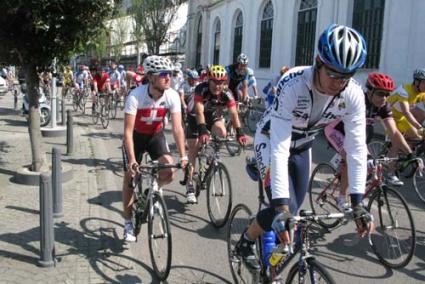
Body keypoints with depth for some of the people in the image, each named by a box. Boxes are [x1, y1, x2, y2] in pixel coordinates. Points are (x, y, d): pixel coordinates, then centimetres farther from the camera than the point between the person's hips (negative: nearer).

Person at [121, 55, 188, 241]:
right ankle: (128, 224, 16)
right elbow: (128, 131, -32)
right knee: (130, 176, 0)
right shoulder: (135, 96, -31)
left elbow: (177, 127, -25)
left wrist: (183, 156, -34)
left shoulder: (172, 96, -23)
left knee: (169, 169, -20)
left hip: (156, 135, 2)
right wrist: (131, 160, -40)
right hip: (136, 136, -2)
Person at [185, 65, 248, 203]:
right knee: (193, 150, -7)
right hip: (195, 116, -3)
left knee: (222, 133, -28)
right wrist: (203, 132, -52)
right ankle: (190, 186, 0)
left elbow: (234, 114, -29)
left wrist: (240, 133, -42)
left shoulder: (226, 94, -23)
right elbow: (199, 112, -40)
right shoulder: (201, 89, -31)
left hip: (213, 115, 3)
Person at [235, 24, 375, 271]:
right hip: (271, 141, -5)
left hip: (302, 146, 5)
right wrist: (281, 204, -46)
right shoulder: (293, 86, -39)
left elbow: (357, 148, -22)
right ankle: (246, 241, 12)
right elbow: (279, 148, -42)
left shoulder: (354, 95, -25)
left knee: (294, 209, 8)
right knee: (285, 208, -18)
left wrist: (358, 202, -28)